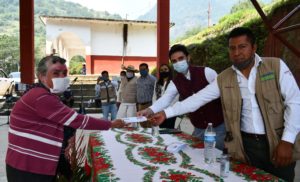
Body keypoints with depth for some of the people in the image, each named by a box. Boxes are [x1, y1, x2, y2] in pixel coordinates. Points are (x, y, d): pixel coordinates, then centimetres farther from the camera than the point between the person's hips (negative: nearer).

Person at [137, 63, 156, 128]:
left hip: (149, 104, -6)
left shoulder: (152, 79, -6)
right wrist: (137, 104, 15)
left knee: (149, 125, -8)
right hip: (140, 105, 7)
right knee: (142, 125, 11)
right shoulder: (138, 80, 14)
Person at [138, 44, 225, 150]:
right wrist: (150, 110, -38)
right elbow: (166, 99, -18)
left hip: (219, 126, -3)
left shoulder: (206, 72, -12)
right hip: (199, 129, 3)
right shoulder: (175, 83, -2)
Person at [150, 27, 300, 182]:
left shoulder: (276, 66, -3)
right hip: (246, 145, 2)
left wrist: (287, 141, -13)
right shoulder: (223, 79, 2)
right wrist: (166, 113, -8)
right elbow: (197, 99, -1)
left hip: (278, 142, -1)